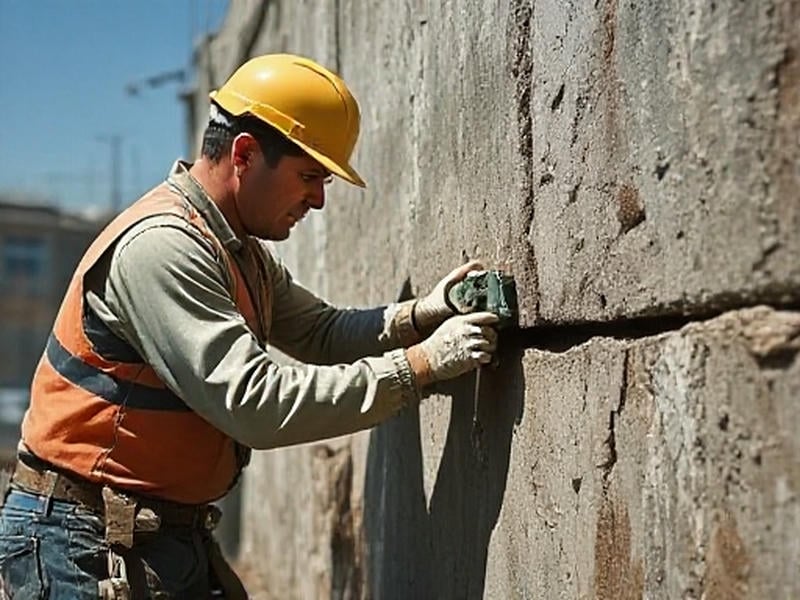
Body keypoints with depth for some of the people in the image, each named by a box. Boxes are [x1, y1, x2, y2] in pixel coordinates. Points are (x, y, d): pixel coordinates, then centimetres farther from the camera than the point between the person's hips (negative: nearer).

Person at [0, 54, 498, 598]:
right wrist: (420, 365, -24)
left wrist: (419, 316, -4)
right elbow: (257, 403, -28)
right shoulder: (160, 244, -22)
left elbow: (319, 331, 14)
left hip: (172, 532, 9)